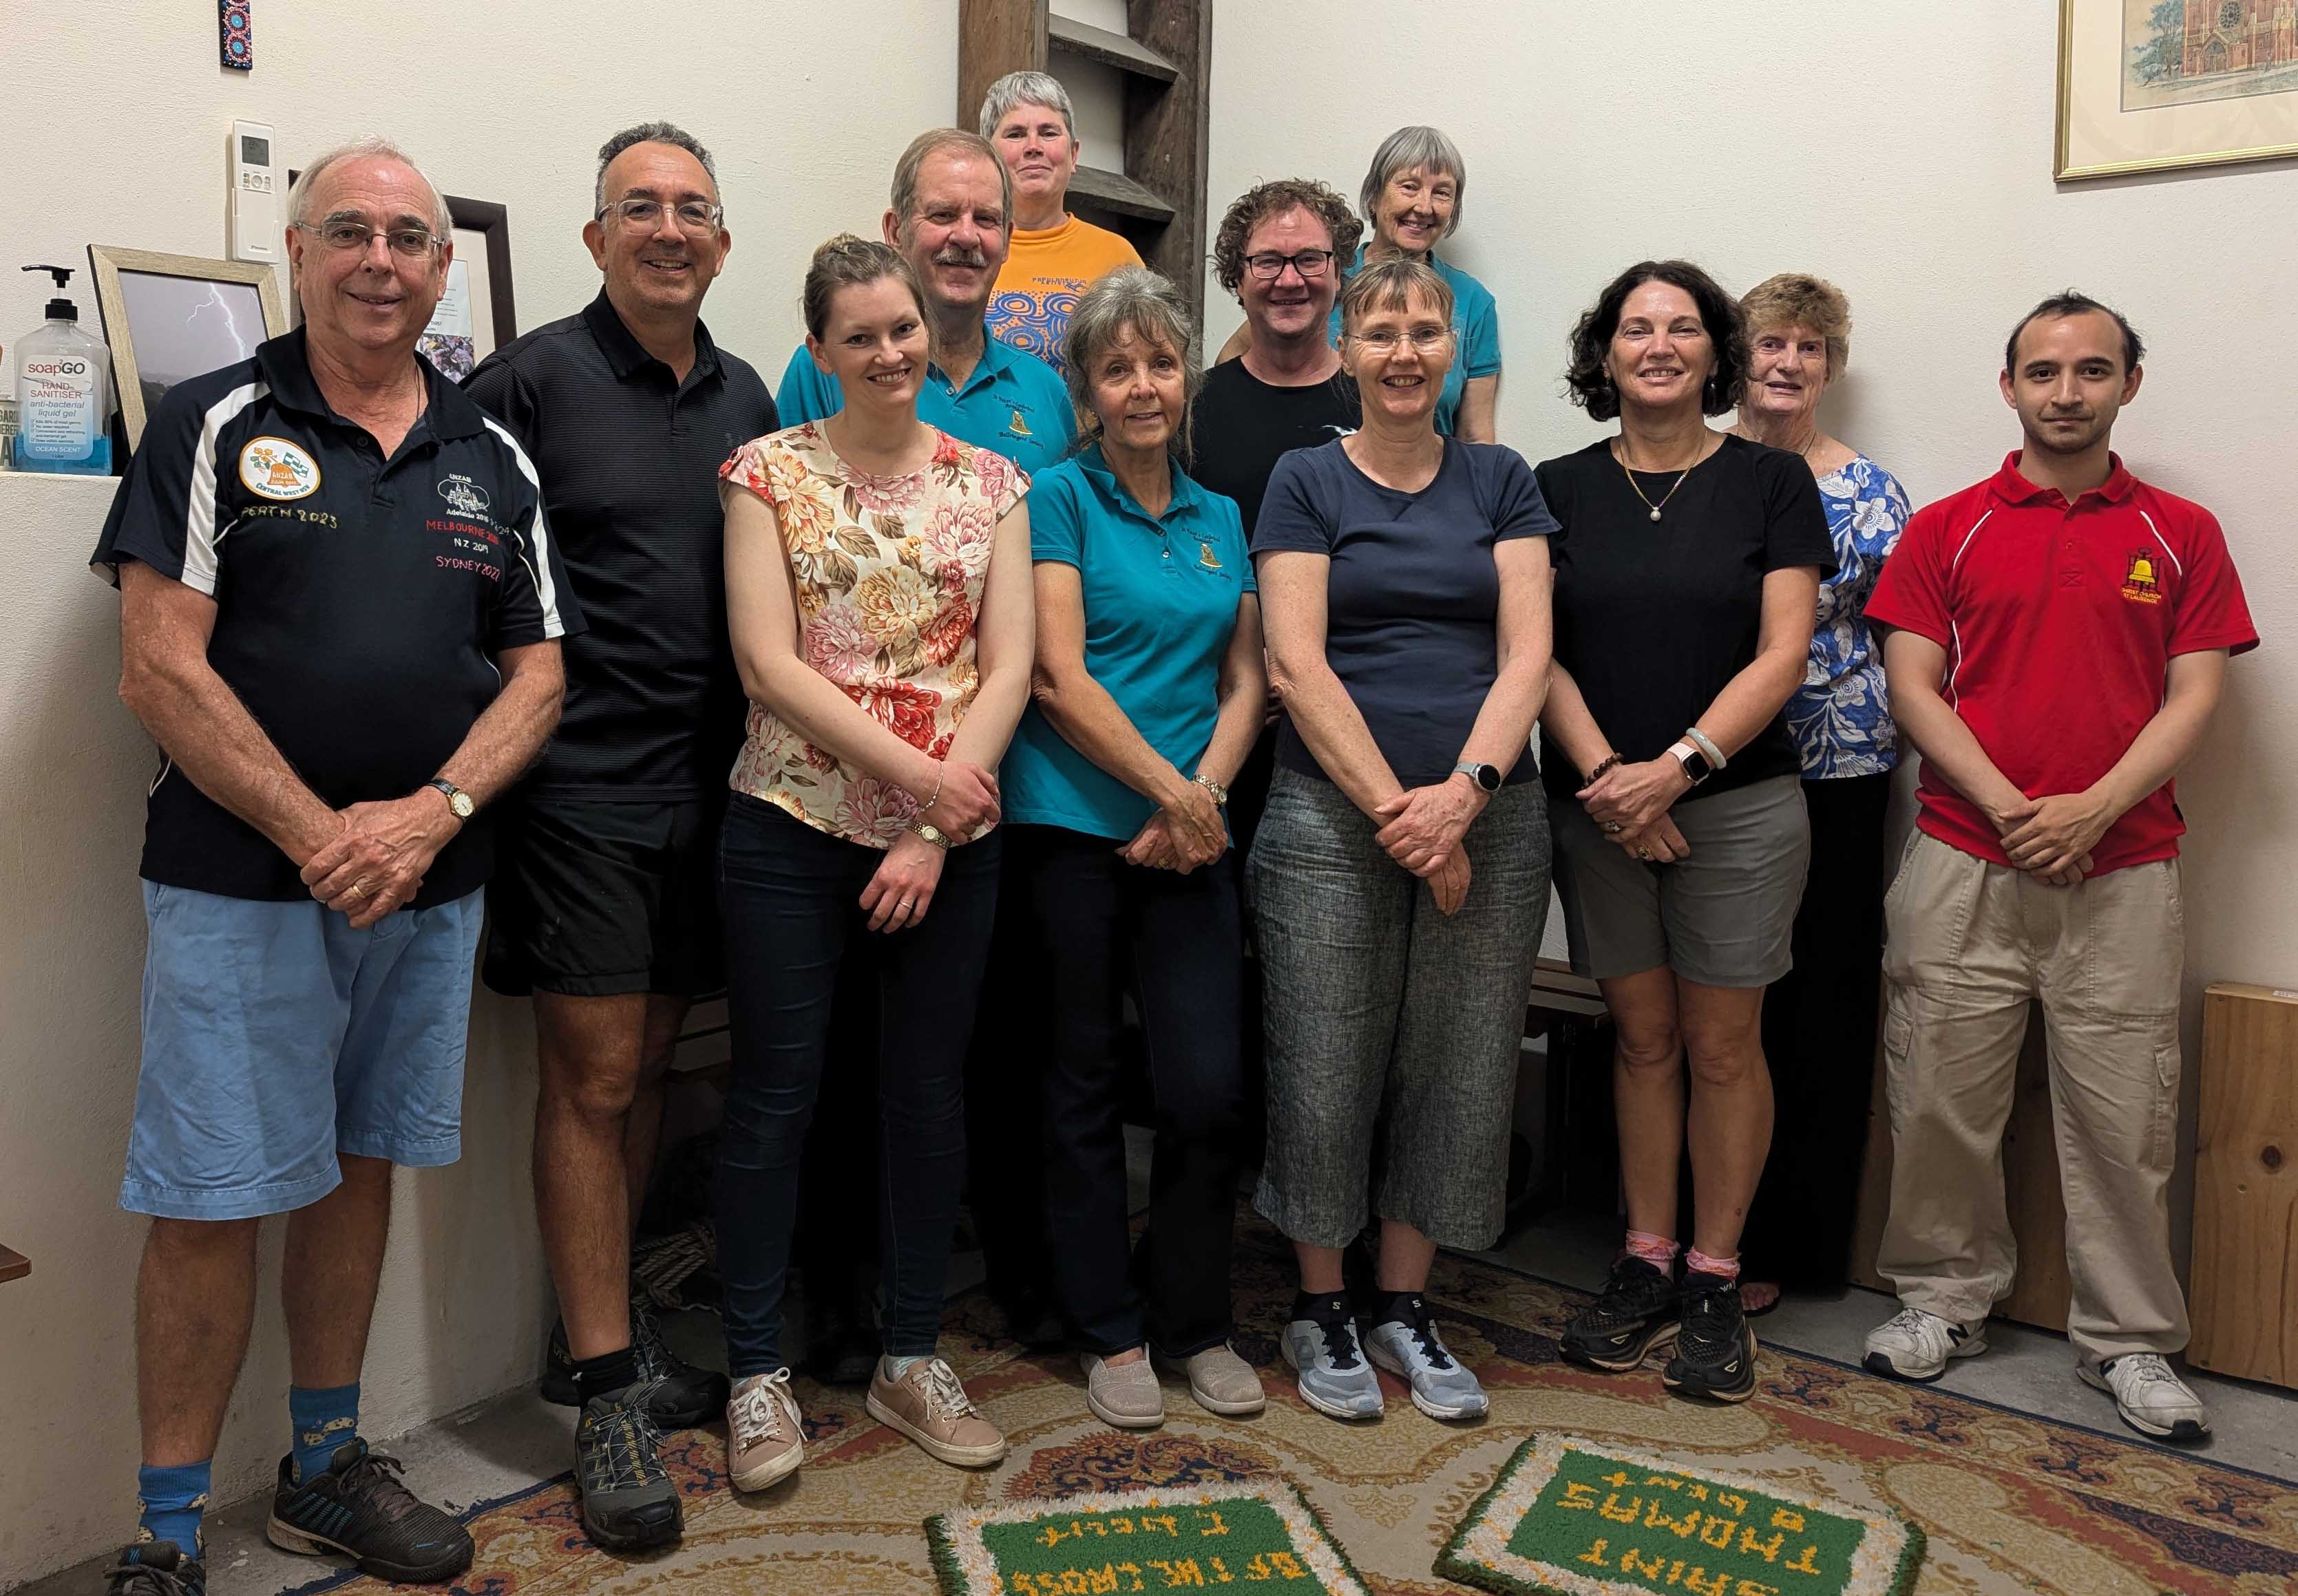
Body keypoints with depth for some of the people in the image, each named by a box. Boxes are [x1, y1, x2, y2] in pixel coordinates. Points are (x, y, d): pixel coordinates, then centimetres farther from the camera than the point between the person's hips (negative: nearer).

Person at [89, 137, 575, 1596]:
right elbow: (161, 668, -8)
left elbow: (539, 673, 6)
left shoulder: (494, 460, 10)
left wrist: (433, 813, -11)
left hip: (431, 889, 4)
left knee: (359, 1168, 14)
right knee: (210, 1200, 0)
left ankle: (327, 1467, 31)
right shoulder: (216, 428, -1)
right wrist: (318, 834, -16)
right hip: (241, 884, -4)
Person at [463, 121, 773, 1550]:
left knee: (649, 1060, 13)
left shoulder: (745, 399, 12)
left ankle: (605, 1323, 29)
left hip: (707, 784, 5)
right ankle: (606, 1389, 10)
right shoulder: (533, 378, -4)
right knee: (593, 1074, -1)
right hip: (582, 782, -5)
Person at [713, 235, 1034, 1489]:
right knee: (775, 1092, 3)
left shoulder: (989, 482, 7)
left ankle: (912, 1359, 26)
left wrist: (935, 833, -9)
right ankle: (757, 1373, 20)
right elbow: (767, 662, -8)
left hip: (951, 834, 3)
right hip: (794, 822, -2)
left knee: (931, 1093, 10)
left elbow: (1008, 668, 0)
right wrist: (915, 767, -14)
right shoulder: (770, 470, 1)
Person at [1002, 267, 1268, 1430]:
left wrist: (1202, 798, -4)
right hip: (1070, 827, -4)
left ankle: (1194, 1321, 22)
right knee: (1085, 1083, 7)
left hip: (1189, 840, 4)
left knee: (1208, 1087, 1)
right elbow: (1059, 680, -10)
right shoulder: (1059, 499, -1)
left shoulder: (1220, 519, 14)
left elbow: (1245, 681, 11)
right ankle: (1110, 1332, 23)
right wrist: (1169, 789, -10)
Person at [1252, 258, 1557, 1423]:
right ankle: (1319, 1308, 21)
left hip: (1488, 819, 3)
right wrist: (1396, 810, -13)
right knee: (1326, 1067, 2)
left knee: (1460, 1069, 7)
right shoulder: (1307, 480, 4)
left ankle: (1403, 1305, 25)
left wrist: (1464, 791, -14)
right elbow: (1295, 662, -6)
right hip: (1330, 818, -2)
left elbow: (1526, 654, 2)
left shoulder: (1500, 482, 11)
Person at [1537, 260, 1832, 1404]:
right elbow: (1538, 653, 1)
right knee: (1641, 1033, 9)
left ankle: (1713, 1282, 17)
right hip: (1596, 804, 2)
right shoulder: (1559, 489, 7)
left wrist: (1677, 766, -15)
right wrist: (1605, 775, -12)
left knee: (1721, 1043, 3)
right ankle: (1644, 1267, 21)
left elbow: (1782, 654, -5)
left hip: (1736, 803, -2)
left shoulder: (1770, 481, 2)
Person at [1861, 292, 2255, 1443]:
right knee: (1940, 1096, 4)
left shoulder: (2182, 534, 9)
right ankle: (1945, 1297, 22)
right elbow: (1911, 685, 0)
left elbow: (2195, 697, 3)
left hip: (2122, 870, 0)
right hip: (1964, 863, 0)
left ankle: (2129, 1340, 20)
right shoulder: (1945, 529, 7)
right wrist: (2007, 805, -12)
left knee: (2123, 1114, 4)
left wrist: (2095, 807, -13)